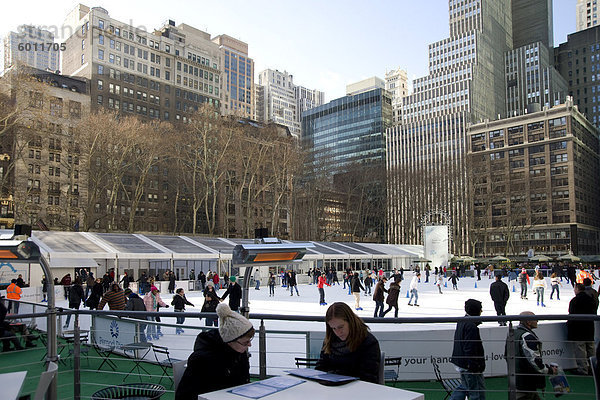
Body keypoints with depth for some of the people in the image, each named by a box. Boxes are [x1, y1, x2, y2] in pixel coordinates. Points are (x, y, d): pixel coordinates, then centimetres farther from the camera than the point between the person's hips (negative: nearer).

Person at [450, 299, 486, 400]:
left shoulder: (462, 322, 9)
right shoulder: (471, 326, -23)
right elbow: (470, 349, -25)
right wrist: (475, 367, -20)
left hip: (461, 362, 10)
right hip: (470, 366, -10)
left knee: (465, 386, 22)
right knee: (478, 391, 3)